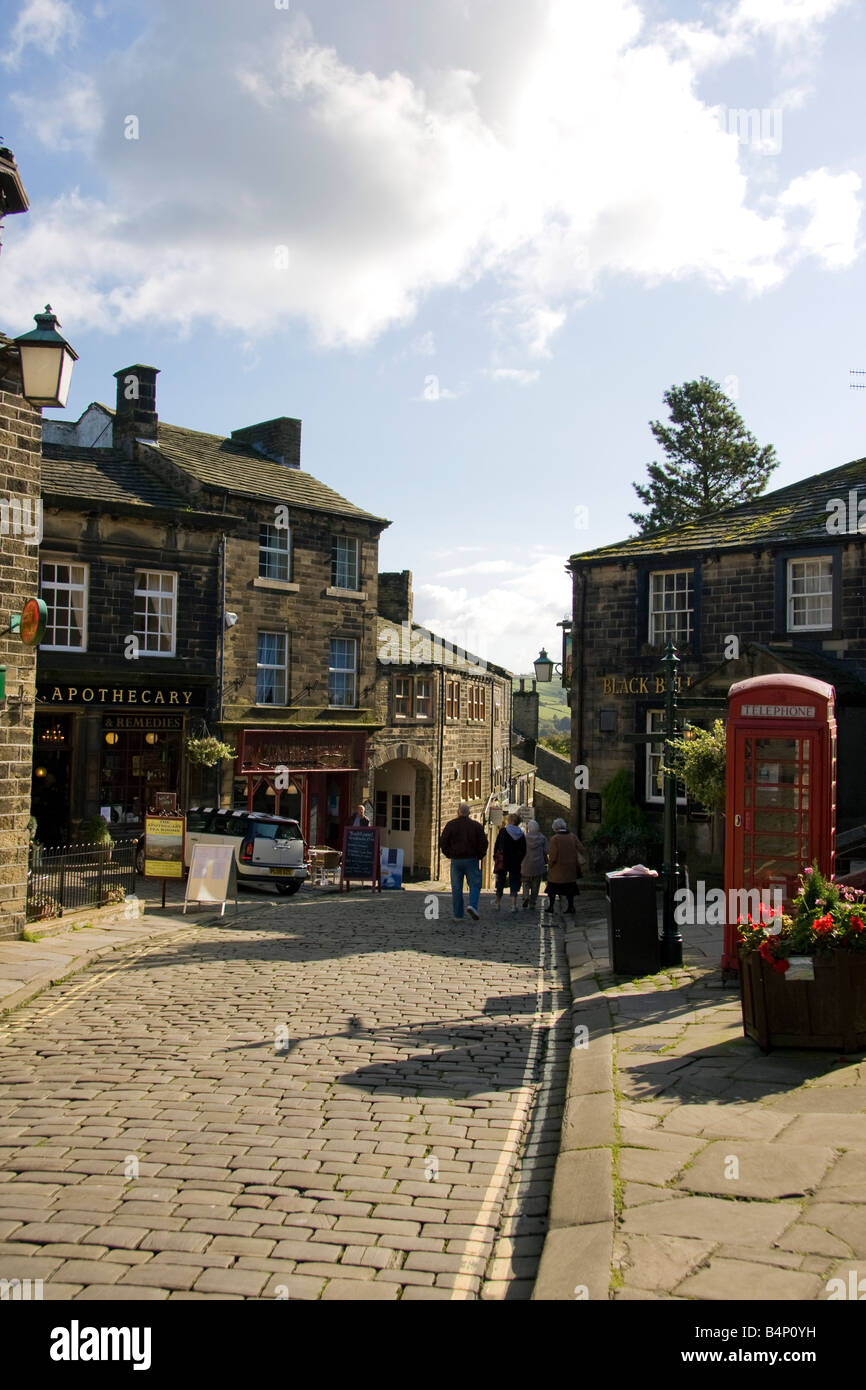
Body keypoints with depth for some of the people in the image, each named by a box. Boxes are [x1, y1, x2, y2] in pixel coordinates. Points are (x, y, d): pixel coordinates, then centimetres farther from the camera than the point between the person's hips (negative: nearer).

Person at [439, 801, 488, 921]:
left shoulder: (451, 825, 0)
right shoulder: (476, 826, 0)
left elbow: (442, 842, -1)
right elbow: (483, 843, -2)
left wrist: (449, 855, 10)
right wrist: (479, 856, 9)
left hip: (456, 861, 1)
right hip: (471, 860, -1)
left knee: (456, 888, 7)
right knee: (475, 885, 7)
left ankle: (458, 915, 7)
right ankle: (472, 905, -17)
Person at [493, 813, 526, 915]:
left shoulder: (503, 831, -8)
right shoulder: (521, 834, 1)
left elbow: (496, 846, -6)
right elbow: (523, 850, 5)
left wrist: (495, 858, 4)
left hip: (503, 862, -1)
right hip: (515, 864, 2)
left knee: (500, 882, 10)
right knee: (514, 883, 6)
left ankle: (497, 904, 16)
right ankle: (514, 905, -1)